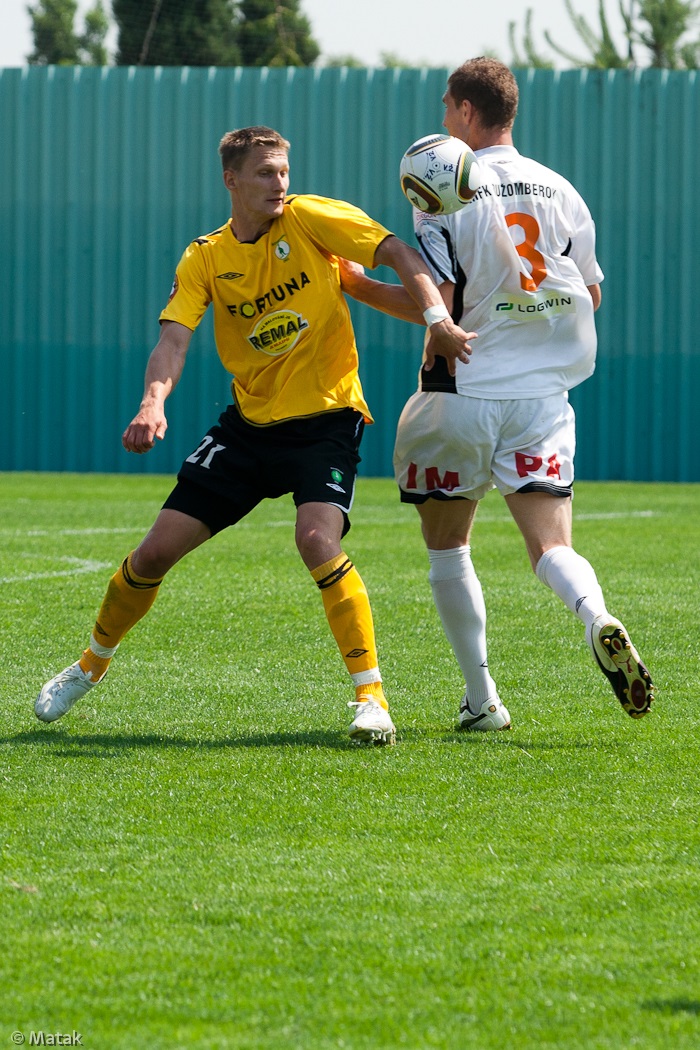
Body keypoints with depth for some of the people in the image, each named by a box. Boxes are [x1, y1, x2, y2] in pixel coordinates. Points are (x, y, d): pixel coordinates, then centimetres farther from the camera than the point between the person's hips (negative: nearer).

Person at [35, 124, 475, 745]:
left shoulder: (309, 219, -8)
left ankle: (371, 695, -22)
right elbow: (172, 341, -12)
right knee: (155, 552, 2)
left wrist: (439, 320, -28)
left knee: (317, 539, -30)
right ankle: (92, 665, 28)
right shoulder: (205, 258, 0)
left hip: (325, 420, -4)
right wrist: (153, 404, -32)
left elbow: (401, 256, -11)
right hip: (250, 424, 4)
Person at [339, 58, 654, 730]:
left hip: (464, 392, -3)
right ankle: (597, 620, -34)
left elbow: (436, 305, -15)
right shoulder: (560, 191, 6)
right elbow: (590, 294, 14)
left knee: (446, 548, 13)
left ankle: (481, 699, 10)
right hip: (543, 394, 3)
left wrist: (355, 284, -4)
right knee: (551, 545, -2)